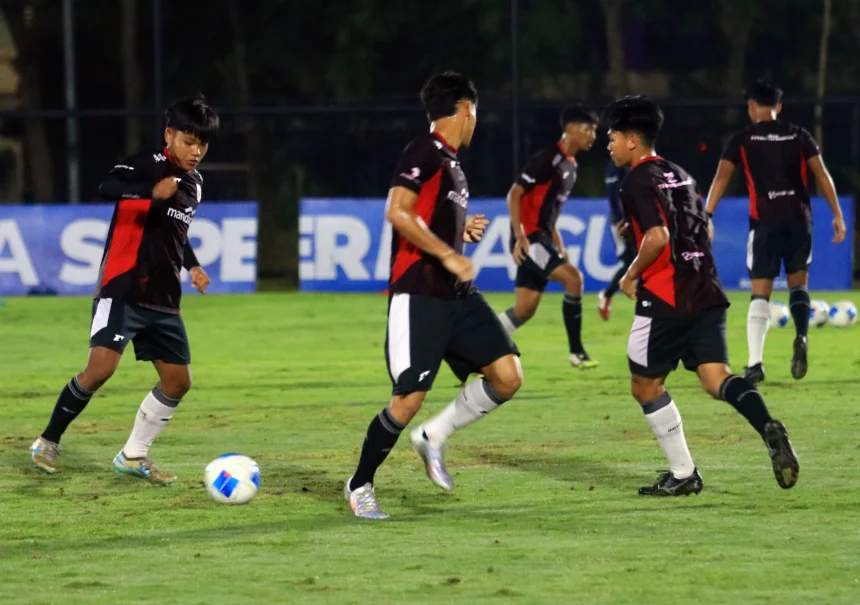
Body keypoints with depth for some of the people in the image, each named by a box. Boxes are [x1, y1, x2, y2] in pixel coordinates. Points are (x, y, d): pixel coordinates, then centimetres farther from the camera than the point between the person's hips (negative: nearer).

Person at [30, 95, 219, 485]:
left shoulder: (195, 183, 14)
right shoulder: (148, 165, -11)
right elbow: (107, 188, -32)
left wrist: (193, 265, 16)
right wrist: (153, 190, -48)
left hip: (164, 299, 8)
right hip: (123, 290, -8)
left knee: (178, 381, 6)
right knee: (101, 368, -20)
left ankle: (133, 456, 21)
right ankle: (49, 442, -1)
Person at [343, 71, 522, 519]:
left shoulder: (452, 163, 19)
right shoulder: (425, 152, -9)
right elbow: (398, 213, -21)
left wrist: (464, 232, 16)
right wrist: (449, 255, -21)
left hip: (458, 296, 9)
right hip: (418, 295, -9)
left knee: (508, 376, -5)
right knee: (409, 399, -9)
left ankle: (434, 436, 12)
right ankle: (359, 485, 10)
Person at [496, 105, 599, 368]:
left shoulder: (571, 165, 15)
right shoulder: (547, 159, -14)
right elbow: (514, 194, -16)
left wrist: (558, 245, 19)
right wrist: (520, 237, -22)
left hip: (541, 238, 10)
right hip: (529, 238, -10)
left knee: (526, 309, 6)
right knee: (573, 277, -19)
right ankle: (576, 352, -15)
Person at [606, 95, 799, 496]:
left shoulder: (638, 182, -8)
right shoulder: (679, 175, 18)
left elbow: (657, 236, -21)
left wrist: (631, 275, -7)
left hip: (664, 298, -7)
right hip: (706, 294, 7)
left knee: (645, 385, 9)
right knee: (716, 378, -1)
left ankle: (683, 474, 10)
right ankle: (768, 428, -31)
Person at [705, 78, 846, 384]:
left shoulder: (742, 140, 5)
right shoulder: (799, 136, 11)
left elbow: (721, 177, -5)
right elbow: (821, 175, 4)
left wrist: (706, 216, -8)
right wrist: (837, 214, 6)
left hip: (765, 221, -2)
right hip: (799, 218, 2)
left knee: (760, 293, 1)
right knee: (798, 282, 17)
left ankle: (755, 363, -10)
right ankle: (801, 336, -11)